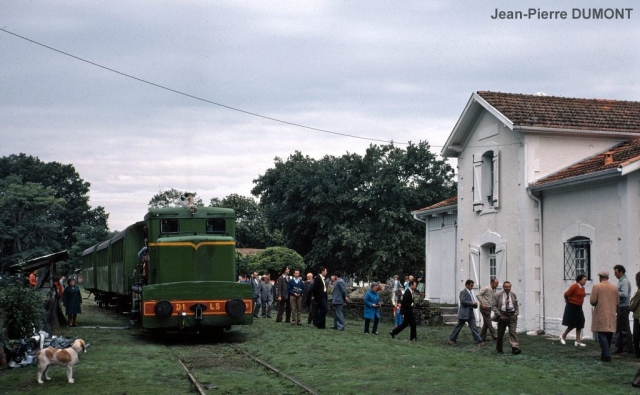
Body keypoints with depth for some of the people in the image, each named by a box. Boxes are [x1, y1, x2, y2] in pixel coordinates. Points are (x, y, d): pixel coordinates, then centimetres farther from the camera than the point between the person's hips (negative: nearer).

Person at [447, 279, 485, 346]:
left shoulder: (471, 292, 14)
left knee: (474, 327, 2)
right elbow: (463, 301, -23)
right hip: (464, 313, -8)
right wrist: (472, 303, -20)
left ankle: (478, 341, 0)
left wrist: (475, 304, 0)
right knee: (458, 327, 3)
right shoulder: (463, 292, -12)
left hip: (470, 313, 8)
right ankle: (451, 339, 15)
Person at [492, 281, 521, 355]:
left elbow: (516, 305, 18)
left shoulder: (513, 295, 10)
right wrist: (498, 314, -10)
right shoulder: (498, 295, 1)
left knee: (513, 332, -11)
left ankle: (515, 348, -19)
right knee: (500, 333, 6)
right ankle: (499, 349, 20)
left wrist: (516, 313, 4)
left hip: (512, 315, 1)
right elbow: (494, 306, 1)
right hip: (502, 315, -1)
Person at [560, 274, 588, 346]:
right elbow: (566, 294, -17)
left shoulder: (582, 288, 6)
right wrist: (568, 301, 1)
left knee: (579, 324, 6)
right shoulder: (574, 286, -18)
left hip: (579, 307, 8)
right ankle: (563, 336, 19)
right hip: (572, 307, -8)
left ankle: (578, 341, 12)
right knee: (572, 324, -2)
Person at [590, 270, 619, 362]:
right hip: (611, 315, 4)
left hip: (600, 315, -4)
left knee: (602, 335, -4)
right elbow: (618, 302, 7)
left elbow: (592, 301, -12)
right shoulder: (614, 288, 4)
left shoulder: (597, 286, -8)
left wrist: (595, 304, 10)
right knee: (609, 335, 13)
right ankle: (605, 354, 20)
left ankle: (607, 355, -11)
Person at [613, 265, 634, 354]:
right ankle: (619, 348, 17)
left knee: (624, 328, -5)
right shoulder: (620, 281, 16)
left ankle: (629, 349, 0)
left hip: (623, 307, -10)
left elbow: (624, 294, -24)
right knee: (619, 329, 12)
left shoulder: (625, 281, -14)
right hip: (620, 307, 10)